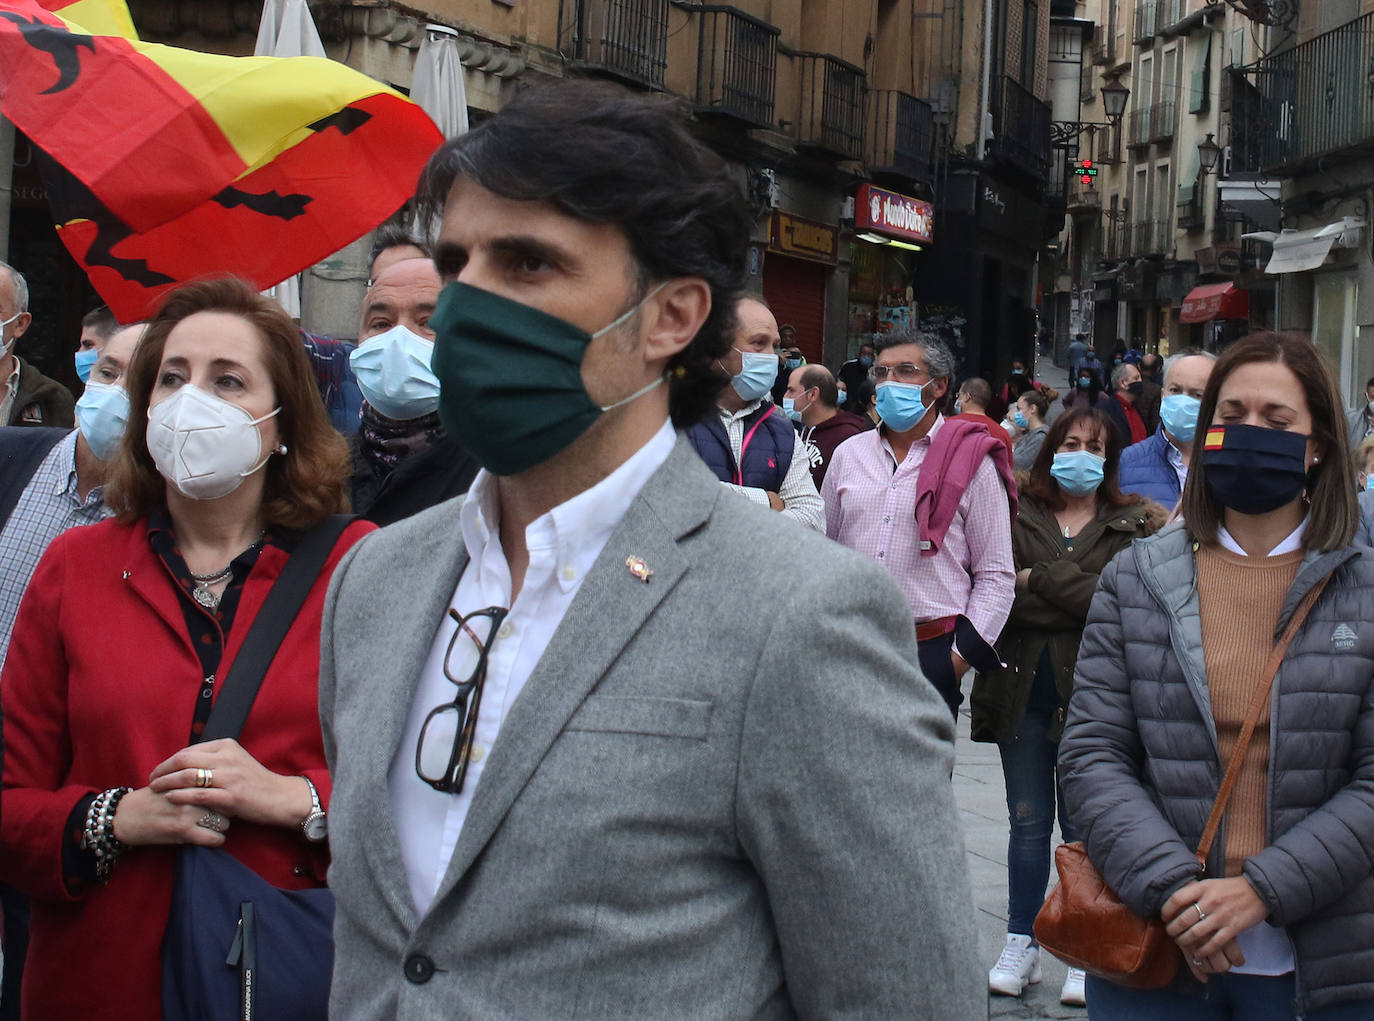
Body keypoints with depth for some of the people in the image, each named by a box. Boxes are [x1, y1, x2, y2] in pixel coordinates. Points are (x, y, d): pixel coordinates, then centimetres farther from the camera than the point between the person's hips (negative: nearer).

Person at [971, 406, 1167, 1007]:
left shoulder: (1132, 525, 4)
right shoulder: (1018, 518, 7)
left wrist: (1040, 581, -10)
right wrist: (1081, 604, -10)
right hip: (1024, 689, 2)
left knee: (1084, 825, 2)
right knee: (1027, 822, 7)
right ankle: (1021, 943, 17)